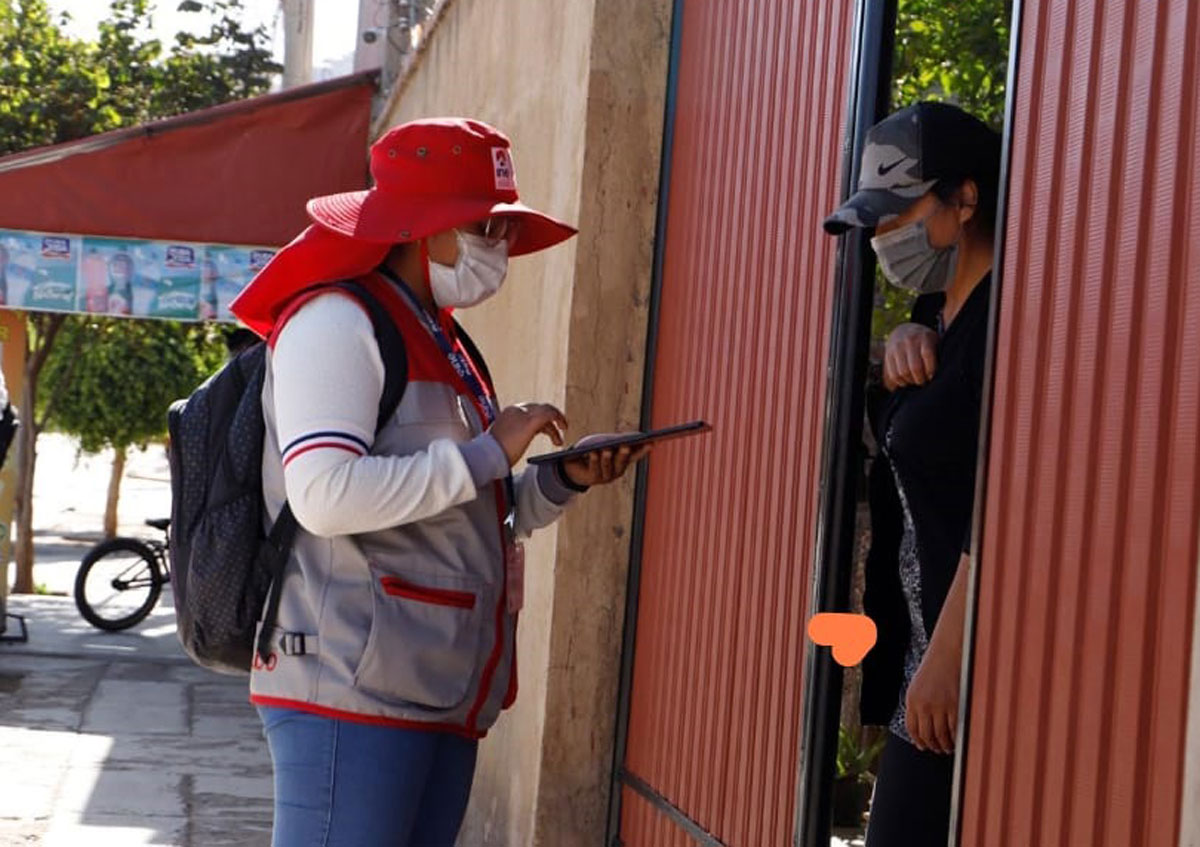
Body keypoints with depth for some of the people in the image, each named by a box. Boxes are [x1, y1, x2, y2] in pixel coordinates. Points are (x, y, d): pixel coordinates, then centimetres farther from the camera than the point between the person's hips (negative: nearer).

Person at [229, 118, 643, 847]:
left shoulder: (448, 347, 20)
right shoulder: (337, 321, -7)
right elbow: (324, 496, -21)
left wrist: (562, 482, 10)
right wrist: (487, 453, -14)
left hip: (445, 699, 9)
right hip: (354, 689, -9)